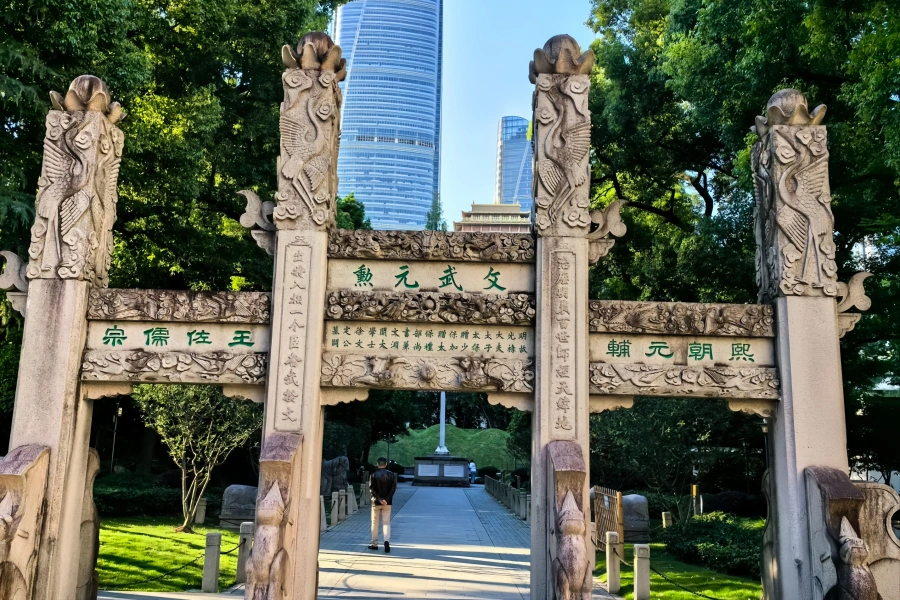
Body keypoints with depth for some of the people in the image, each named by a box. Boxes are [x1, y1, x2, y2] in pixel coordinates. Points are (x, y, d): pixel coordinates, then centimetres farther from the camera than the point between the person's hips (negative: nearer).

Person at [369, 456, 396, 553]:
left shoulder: (373, 475, -5)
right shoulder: (391, 475, -1)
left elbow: (372, 489, -12)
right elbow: (393, 488, -7)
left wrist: (379, 499, -13)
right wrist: (387, 499, -10)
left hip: (376, 502, -1)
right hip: (387, 503, 1)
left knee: (375, 523, 11)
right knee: (387, 523, 6)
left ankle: (374, 544, 15)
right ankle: (387, 540, -15)